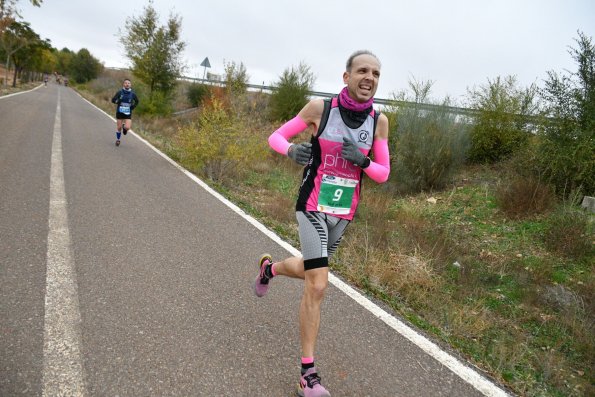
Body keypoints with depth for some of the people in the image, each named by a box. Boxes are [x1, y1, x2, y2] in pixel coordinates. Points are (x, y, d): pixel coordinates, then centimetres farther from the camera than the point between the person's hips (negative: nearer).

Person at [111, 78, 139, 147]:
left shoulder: (132, 94, -3)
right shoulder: (120, 92, -7)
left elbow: (137, 101, 14)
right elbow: (113, 100, -8)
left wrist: (133, 107, 1)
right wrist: (118, 101, -27)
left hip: (128, 113, 0)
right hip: (120, 112, 0)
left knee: (127, 127, -14)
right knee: (119, 128, 6)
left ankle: (124, 127, 23)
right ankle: (118, 140, 28)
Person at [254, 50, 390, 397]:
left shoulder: (379, 120, -3)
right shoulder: (319, 107, -11)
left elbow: (383, 174, 1)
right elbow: (275, 138, -1)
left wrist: (361, 160, -22)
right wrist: (293, 150, -26)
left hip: (343, 212, 5)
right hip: (313, 208, -5)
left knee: (311, 273, 23)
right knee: (318, 286, -13)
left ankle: (269, 268, 58)